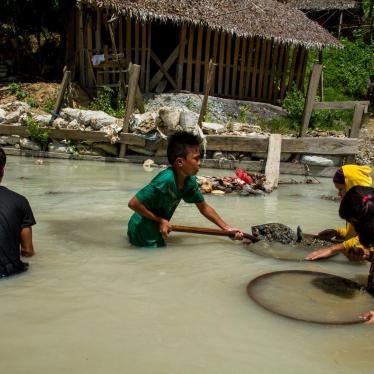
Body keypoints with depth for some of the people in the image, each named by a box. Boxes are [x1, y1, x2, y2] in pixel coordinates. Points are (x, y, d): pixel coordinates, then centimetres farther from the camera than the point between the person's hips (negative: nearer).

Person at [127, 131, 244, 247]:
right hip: (142, 232, -8)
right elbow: (133, 203, -31)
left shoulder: (189, 181, -8)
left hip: (154, 229, 8)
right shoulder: (166, 180, -34)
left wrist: (227, 228, 5)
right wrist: (160, 220, -23)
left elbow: (204, 207, 6)